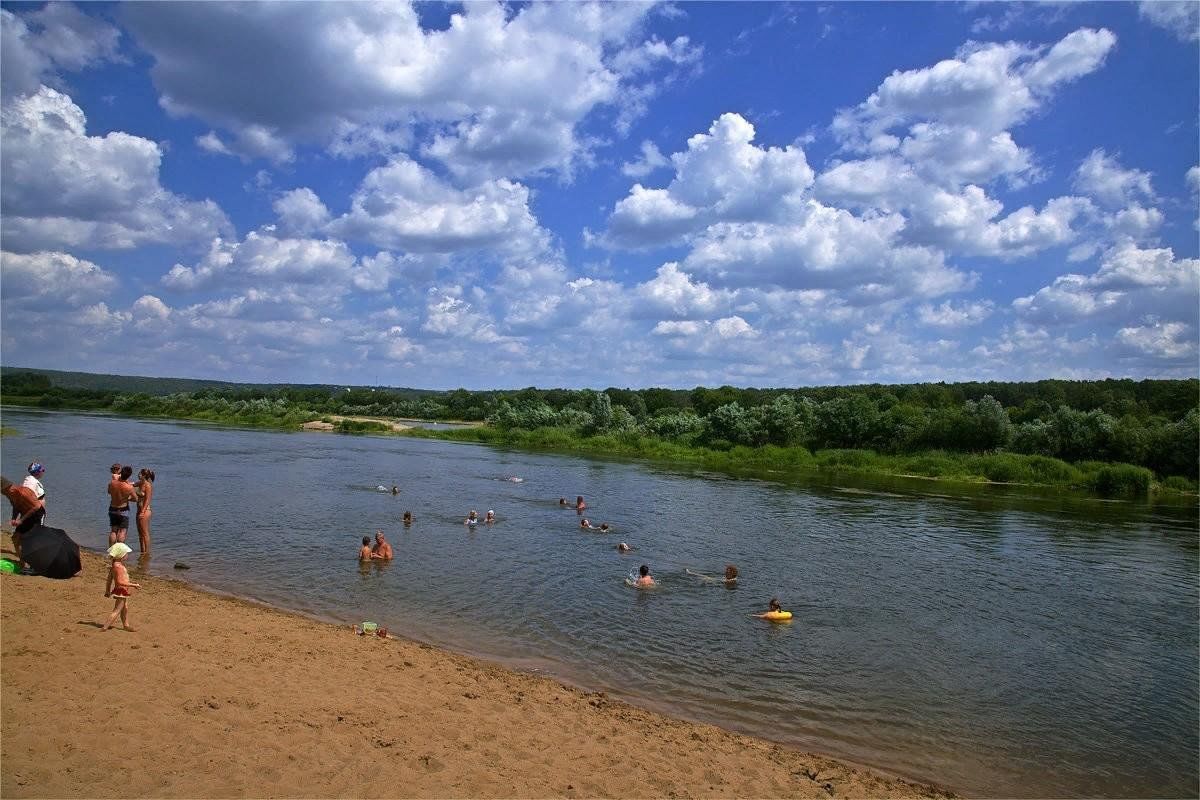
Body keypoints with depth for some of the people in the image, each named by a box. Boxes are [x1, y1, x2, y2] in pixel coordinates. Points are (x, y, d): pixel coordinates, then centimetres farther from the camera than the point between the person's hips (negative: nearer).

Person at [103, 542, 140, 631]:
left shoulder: (115, 565, 6)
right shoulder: (118, 566, -24)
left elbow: (109, 580, 15)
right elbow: (120, 582, -28)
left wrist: (107, 591, 24)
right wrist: (133, 585, -26)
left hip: (123, 591, 10)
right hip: (121, 591, -10)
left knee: (125, 608, 22)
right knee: (117, 610, -2)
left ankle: (126, 625, 34)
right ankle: (105, 627, 0)